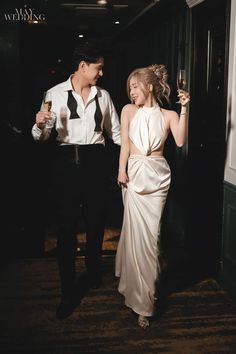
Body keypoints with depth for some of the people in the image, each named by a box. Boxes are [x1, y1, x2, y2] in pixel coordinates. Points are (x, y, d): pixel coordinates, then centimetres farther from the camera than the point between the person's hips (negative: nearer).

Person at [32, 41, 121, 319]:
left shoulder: (103, 95, 8)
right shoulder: (55, 94, 0)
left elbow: (115, 132, 14)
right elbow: (42, 136, 2)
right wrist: (39, 124, -20)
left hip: (95, 161, 3)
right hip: (67, 161, -2)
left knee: (96, 222, 13)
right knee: (66, 227, 0)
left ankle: (94, 272, 40)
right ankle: (68, 292, 12)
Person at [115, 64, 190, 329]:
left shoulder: (168, 115, 6)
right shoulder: (129, 110, 8)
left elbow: (180, 141, -10)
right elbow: (125, 142, 1)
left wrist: (184, 109, -13)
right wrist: (122, 170, -9)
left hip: (157, 175, 0)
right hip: (134, 172, 0)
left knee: (150, 233, -2)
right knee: (136, 230, -1)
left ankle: (144, 297, 14)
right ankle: (142, 300, 14)